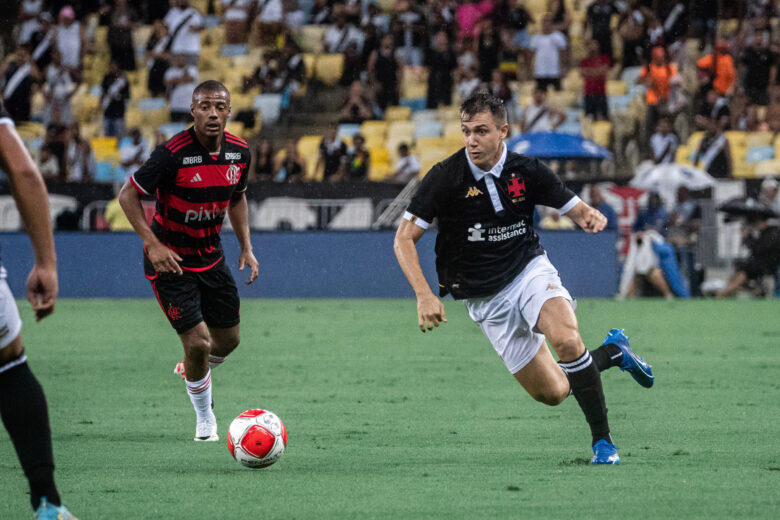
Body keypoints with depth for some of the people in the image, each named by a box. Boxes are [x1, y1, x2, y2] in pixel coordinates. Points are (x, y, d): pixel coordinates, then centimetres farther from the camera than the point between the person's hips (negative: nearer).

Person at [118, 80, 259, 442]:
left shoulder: (239, 152, -4)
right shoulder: (173, 153, -24)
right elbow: (128, 195, -16)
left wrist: (246, 246, 5)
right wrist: (153, 244, -24)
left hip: (211, 256, 6)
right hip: (170, 259, -6)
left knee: (228, 339, 13)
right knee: (198, 342, -11)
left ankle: (191, 371, 48)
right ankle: (205, 418, 14)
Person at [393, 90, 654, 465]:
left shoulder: (527, 171, -8)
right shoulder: (445, 177, -14)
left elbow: (576, 209, 2)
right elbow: (404, 239, -11)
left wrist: (592, 217, -23)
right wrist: (424, 295, -23)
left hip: (530, 271, 0)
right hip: (486, 300, 0)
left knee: (566, 339, -33)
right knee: (552, 392, -1)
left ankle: (603, 440, -18)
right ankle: (612, 351, 29)